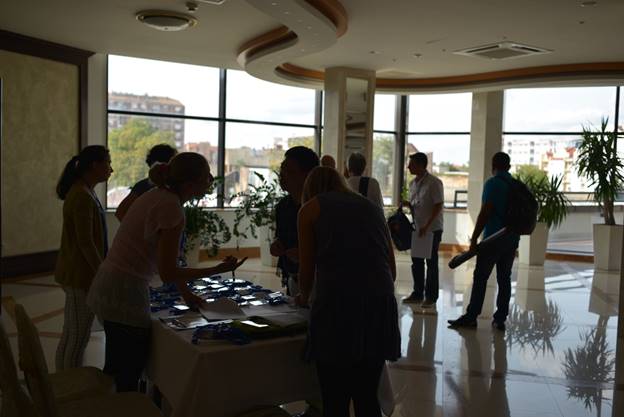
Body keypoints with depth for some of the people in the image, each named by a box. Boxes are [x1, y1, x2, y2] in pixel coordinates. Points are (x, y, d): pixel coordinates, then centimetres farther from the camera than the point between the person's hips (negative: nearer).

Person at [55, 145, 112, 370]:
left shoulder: (83, 192, 12)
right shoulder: (83, 197, -19)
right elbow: (85, 242, -21)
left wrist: (101, 270, 21)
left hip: (80, 272, 10)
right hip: (81, 275, -10)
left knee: (73, 335, 17)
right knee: (77, 337, 0)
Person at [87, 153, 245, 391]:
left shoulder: (157, 196, 8)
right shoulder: (172, 208, -20)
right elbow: (167, 273, -19)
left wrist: (185, 293, 17)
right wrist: (219, 270, -12)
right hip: (124, 295, -10)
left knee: (114, 372, 25)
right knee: (127, 381, 4)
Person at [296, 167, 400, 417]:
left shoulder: (310, 209, 13)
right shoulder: (370, 206, 24)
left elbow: (307, 268, 14)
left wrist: (304, 296, 34)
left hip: (337, 305, -4)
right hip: (380, 303, 5)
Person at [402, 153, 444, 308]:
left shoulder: (434, 183, -14)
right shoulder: (413, 183, 9)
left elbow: (438, 206, -16)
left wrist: (426, 226, -20)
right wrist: (407, 204, -4)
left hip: (432, 229, -7)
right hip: (417, 228, 7)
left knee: (431, 263, 2)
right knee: (416, 262, 11)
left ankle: (431, 297, 11)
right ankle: (418, 294, 23)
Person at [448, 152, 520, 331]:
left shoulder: (492, 184, -10)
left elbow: (485, 213, -15)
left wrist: (474, 238, -12)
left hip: (494, 237, -6)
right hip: (512, 238, 6)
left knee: (480, 277, -1)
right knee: (504, 278, 8)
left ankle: (471, 316, 1)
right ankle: (500, 319, 11)